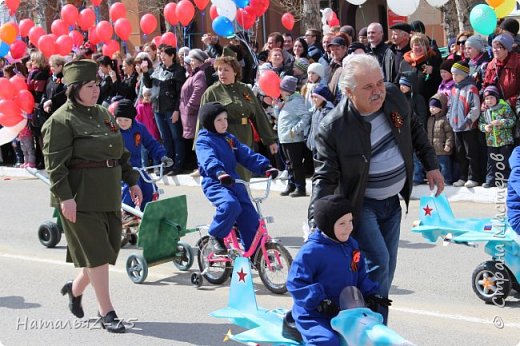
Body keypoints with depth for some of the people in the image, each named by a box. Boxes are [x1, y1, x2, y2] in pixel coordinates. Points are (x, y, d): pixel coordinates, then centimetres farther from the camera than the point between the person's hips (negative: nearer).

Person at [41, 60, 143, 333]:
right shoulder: (60, 121, -10)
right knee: (96, 254, -4)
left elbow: (120, 152, 21)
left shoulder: (103, 113, 14)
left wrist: (132, 181, 18)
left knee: (109, 249, 12)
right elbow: (55, 163, -15)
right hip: (81, 197, -8)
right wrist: (65, 196, -22)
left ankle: (75, 288, 35)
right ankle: (106, 313, 4)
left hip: (108, 196, 8)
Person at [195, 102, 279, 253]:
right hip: (214, 183, -7)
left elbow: (247, 155, 9)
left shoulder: (230, 139, 17)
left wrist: (265, 166, -7)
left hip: (234, 182, 7)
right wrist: (219, 172, -44)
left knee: (249, 216, 0)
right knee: (230, 205, -34)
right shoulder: (203, 141, -4)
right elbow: (208, 159, -25)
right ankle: (216, 235, -10)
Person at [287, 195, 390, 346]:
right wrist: (320, 301, -26)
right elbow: (297, 282, -18)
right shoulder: (311, 251, -18)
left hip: (345, 312, 8)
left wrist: (370, 294, 4)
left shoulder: (351, 244, 8)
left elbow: (360, 275, 19)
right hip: (313, 316, -8)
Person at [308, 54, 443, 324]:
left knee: (386, 269, 11)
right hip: (361, 206, -6)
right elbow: (324, 178, -21)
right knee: (378, 262, -18)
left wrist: (431, 165, 12)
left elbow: (415, 130, 11)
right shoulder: (333, 127, -25)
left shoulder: (394, 97, -9)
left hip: (392, 201, 6)